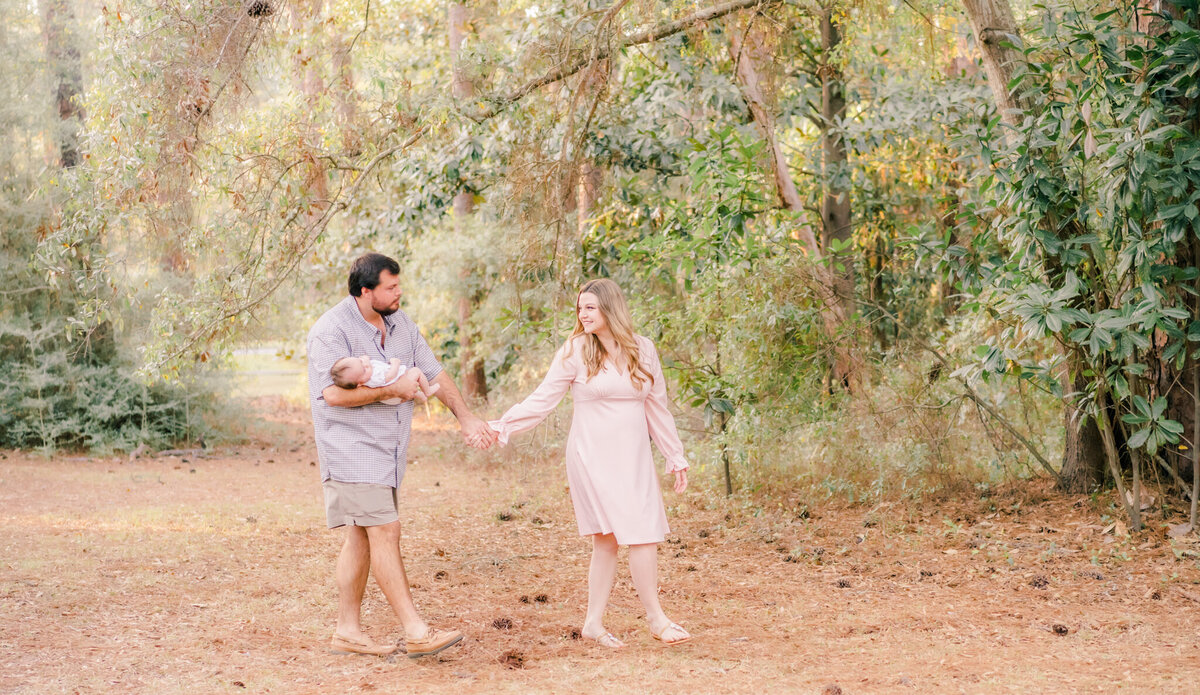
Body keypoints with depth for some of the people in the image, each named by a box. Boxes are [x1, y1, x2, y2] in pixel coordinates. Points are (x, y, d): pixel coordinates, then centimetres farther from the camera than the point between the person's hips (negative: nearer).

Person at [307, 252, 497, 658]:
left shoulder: (400, 323, 10)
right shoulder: (332, 330, -15)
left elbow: (433, 372, 17)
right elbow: (334, 393, -24)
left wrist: (465, 418, 13)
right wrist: (393, 388, -16)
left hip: (385, 449, 8)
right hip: (352, 449, -8)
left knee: (362, 536, 10)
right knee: (385, 530, -12)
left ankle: (347, 630, 16)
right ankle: (416, 632, -12)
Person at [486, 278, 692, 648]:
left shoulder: (643, 350, 6)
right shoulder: (574, 351, -3)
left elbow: (656, 407, 14)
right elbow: (543, 399, -1)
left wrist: (675, 456, 17)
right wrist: (503, 425, -11)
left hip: (633, 457, 4)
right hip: (593, 457, -4)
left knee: (608, 539, 4)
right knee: (638, 533, -11)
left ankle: (594, 622, 14)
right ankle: (655, 619, -2)